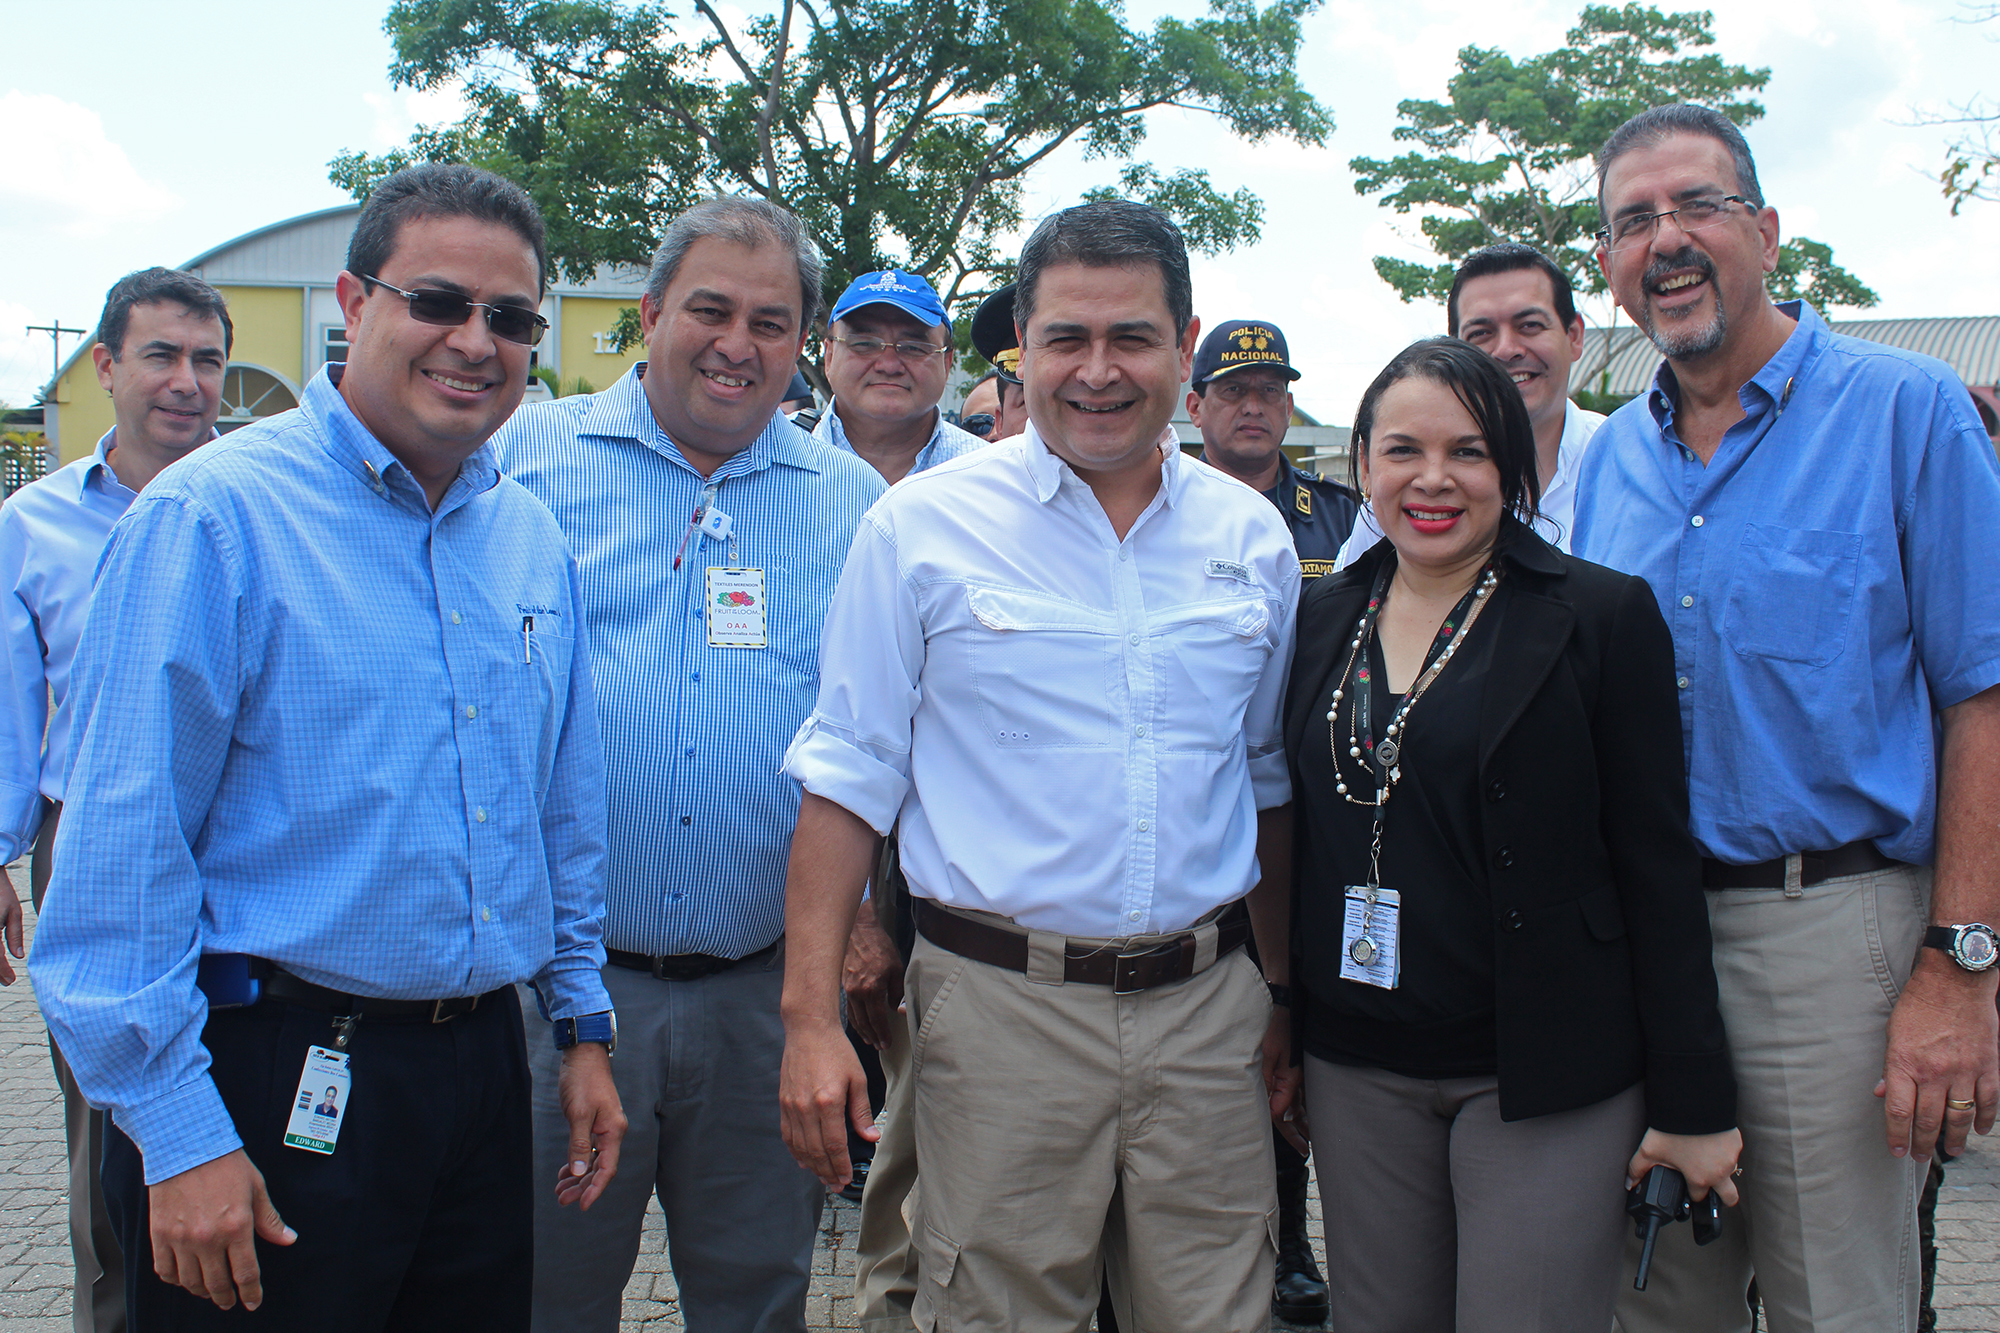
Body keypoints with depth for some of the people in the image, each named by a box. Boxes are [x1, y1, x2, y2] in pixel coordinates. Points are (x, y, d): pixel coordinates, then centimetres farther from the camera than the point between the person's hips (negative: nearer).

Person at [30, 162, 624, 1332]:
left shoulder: (532, 537, 8)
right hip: (275, 1085, -6)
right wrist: (175, 1131, -15)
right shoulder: (212, 515, -11)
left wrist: (586, 1024, 14)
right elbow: (124, 840, -14)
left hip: (485, 1065, 6)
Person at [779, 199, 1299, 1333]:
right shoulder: (926, 525, -4)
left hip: (1205, 1005, 3)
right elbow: (850, 777, -4)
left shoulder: (1252, 538, 7)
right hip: (1002, 1003, -3)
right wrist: (812, 1018, -9)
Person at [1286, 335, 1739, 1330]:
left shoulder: (1602, 616, -6)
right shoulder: (1322, 619, 6)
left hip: (1544, 1076, -4)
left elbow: (1659, 866, -6)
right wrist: (1282, 1030, 11)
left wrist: (1694, 1102, -7)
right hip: (1358, 1072, 4)